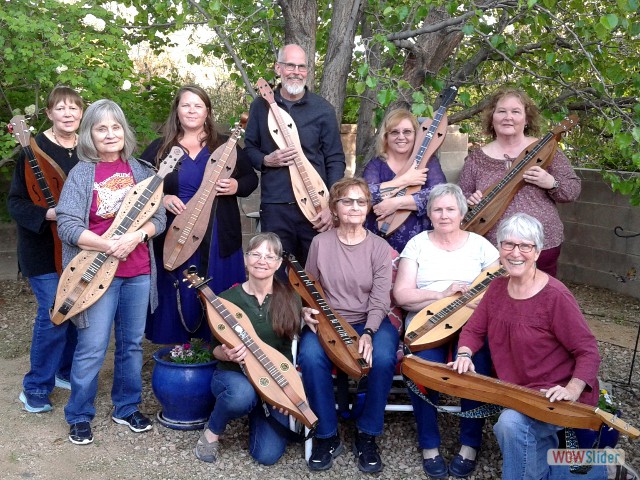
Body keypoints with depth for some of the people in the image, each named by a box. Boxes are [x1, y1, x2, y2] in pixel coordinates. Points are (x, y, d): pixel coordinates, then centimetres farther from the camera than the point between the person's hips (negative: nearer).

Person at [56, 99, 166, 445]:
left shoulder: (140, 170, 6)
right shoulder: (81, 173, -5)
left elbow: (159, 218, 3)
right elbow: (66, 225, -11)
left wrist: (136, 236, -16)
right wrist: (107, 245, -22)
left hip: (138, 271, 4)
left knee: (132, 343, 13)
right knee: (92, 349, -1)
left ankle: (126, 408, 29)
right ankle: (79, 416, 19)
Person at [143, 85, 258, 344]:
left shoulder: (225, 146, 5)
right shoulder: (160, 148, 5)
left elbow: (251, 179, 9)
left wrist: (236, 186, -13)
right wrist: (161, 198, -12)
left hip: (219, 239, 0)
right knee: (176, 299, 8)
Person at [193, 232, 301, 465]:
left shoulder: (290, 299, -5)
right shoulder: (227, 299, -7)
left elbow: (294, 347, 1)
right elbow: (216, 349, 0)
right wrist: (227, 354, -24)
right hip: (233, 374, -2)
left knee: (268, 454, -11)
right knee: (242, 394, -40)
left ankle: (258, 414, 24)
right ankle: (212, 432, -5)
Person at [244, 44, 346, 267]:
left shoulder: (323, 109, 1)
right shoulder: (261, 105, 5)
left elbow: (335, 160, 1)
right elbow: (249, 149, 13)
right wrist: (266, 160, -10)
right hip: (274, 207, 1)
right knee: (276, 274, 7)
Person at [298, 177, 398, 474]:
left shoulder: (380, 247, -3)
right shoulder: (321, 243, 0)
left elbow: (380, 300, -9)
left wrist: (368, 333, -26)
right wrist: (307, 312, -13)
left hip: (370, 322, 0)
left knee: (383, 358, -32)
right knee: (311, 357, -31)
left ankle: (367, 435, -7)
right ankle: (327, 436, -9)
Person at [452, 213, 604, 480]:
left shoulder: (554, 296, -20)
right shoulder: (497, 288, 1)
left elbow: (588, 351, -16)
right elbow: (474, 330, 8)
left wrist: (573, 389, -31)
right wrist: (465, 355, -13)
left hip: (558, 397, -8)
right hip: (519, 395, 8)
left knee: (512, 423, -30)